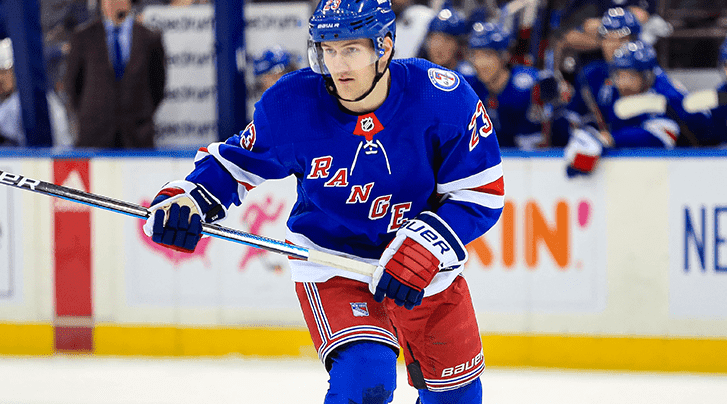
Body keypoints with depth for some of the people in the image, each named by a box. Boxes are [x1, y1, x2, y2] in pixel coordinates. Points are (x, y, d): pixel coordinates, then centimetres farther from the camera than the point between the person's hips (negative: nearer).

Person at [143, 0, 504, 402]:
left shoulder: (443, 97, -21)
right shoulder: (292, 104, -18)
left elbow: (482, 192, -16)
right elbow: (239, 160, 1)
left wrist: (422, 251, -27)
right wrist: (187, 197, -17)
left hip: (427, 266, 2)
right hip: (330, 265, -2)